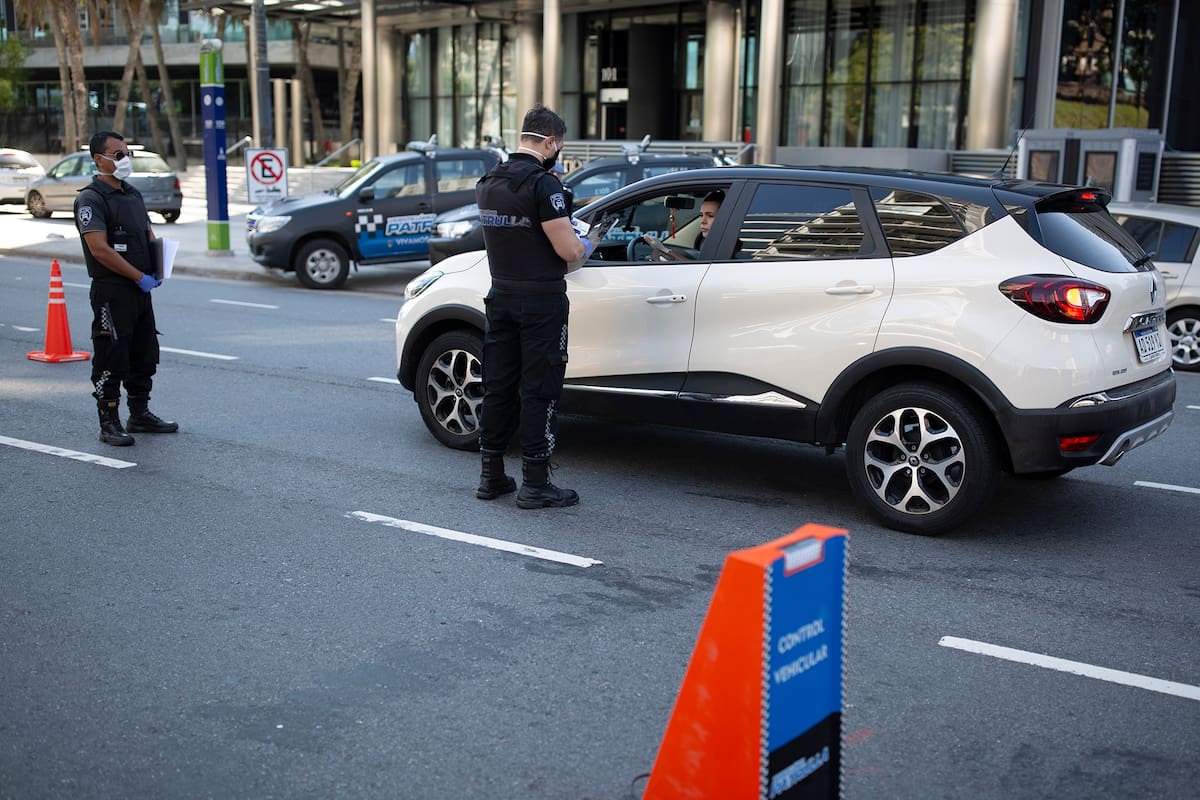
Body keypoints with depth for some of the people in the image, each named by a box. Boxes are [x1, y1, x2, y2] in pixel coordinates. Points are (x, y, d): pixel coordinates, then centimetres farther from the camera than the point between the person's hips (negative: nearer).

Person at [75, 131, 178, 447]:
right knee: (111, 359, -3)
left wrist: (157, 270, 1)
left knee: (145, 355, 14)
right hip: (111, 293, -8)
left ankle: (140, 414, 26)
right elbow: (100, 249, -19)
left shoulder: (133, 195, 15)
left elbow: (150, 237, 21)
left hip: (141, 290, 8)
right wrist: (140, 277, -17)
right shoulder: (90, 199, -11)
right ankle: (109, 424, 4)